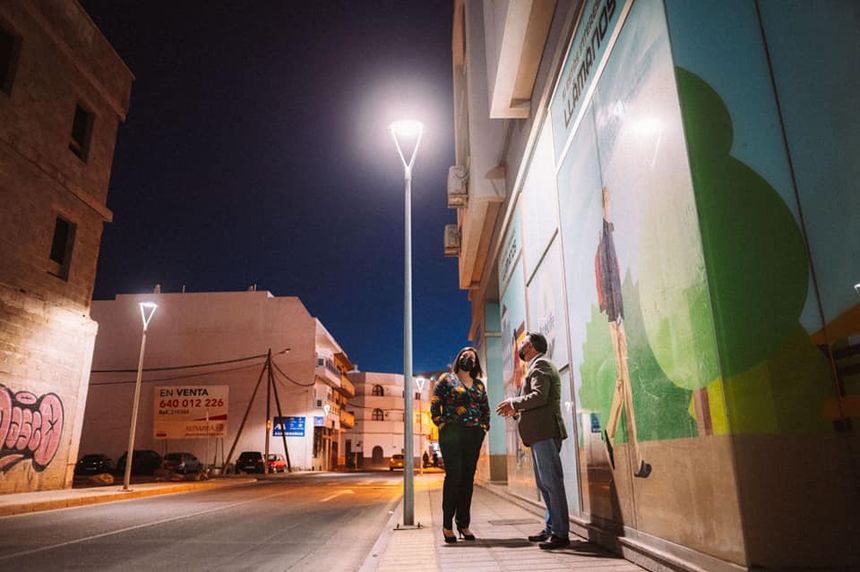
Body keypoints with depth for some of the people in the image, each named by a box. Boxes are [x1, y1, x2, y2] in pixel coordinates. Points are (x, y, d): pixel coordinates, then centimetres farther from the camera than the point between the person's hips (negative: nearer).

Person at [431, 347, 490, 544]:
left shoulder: (479, 385, 17)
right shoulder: (447, 379, 4)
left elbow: (486, 409, 21)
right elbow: (434, 405, -2)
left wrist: (484, 427, 9)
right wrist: (442, 425, -9)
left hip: (474, 436, 5)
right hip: (452, 435, -4)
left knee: (468, 479, 5)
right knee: (453, 476, -7)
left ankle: (463, 523, 13)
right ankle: (447, 524, 2)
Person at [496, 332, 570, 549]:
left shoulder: (540, 364, -7)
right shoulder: (538, 366, 24)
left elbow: (539, 397, -21)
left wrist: (513, 403, -10)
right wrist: (516, 410, 15)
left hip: (545, 432, -11)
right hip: (540, 433, 11)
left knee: (551, 481, -8)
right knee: (544, 483, 13)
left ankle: (560, 533, -4)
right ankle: (551, 528, 20)